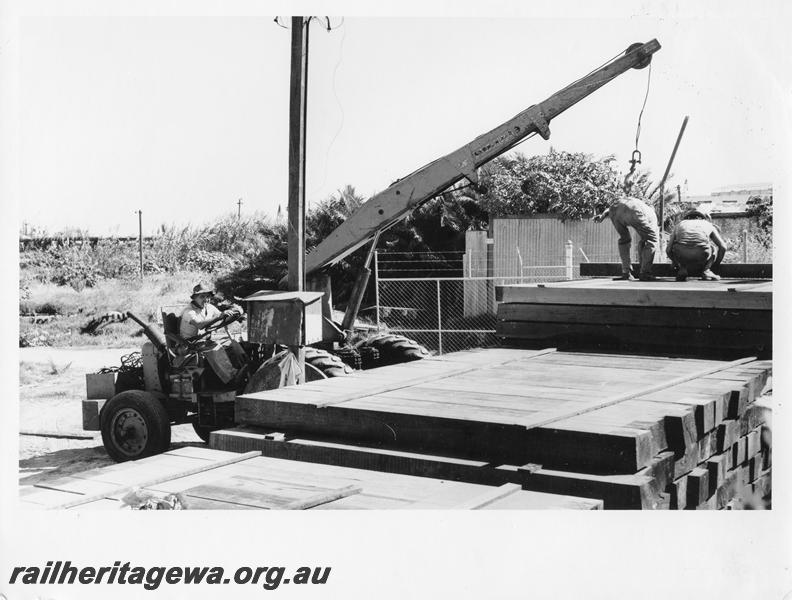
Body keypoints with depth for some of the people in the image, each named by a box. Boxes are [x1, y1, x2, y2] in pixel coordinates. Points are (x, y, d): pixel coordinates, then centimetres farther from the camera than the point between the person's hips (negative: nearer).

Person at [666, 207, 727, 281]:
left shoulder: (680, 224, 31)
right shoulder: (708, 224, 29)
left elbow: (668, 250, 28)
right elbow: (723, 247, 23)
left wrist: (676, 263, 46)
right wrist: (716, 263, 39)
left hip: (681, 256, 1)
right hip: (701, 255, -1)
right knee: (714, 247, 33)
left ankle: (682, 269, 14)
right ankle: (706, 271, 12)